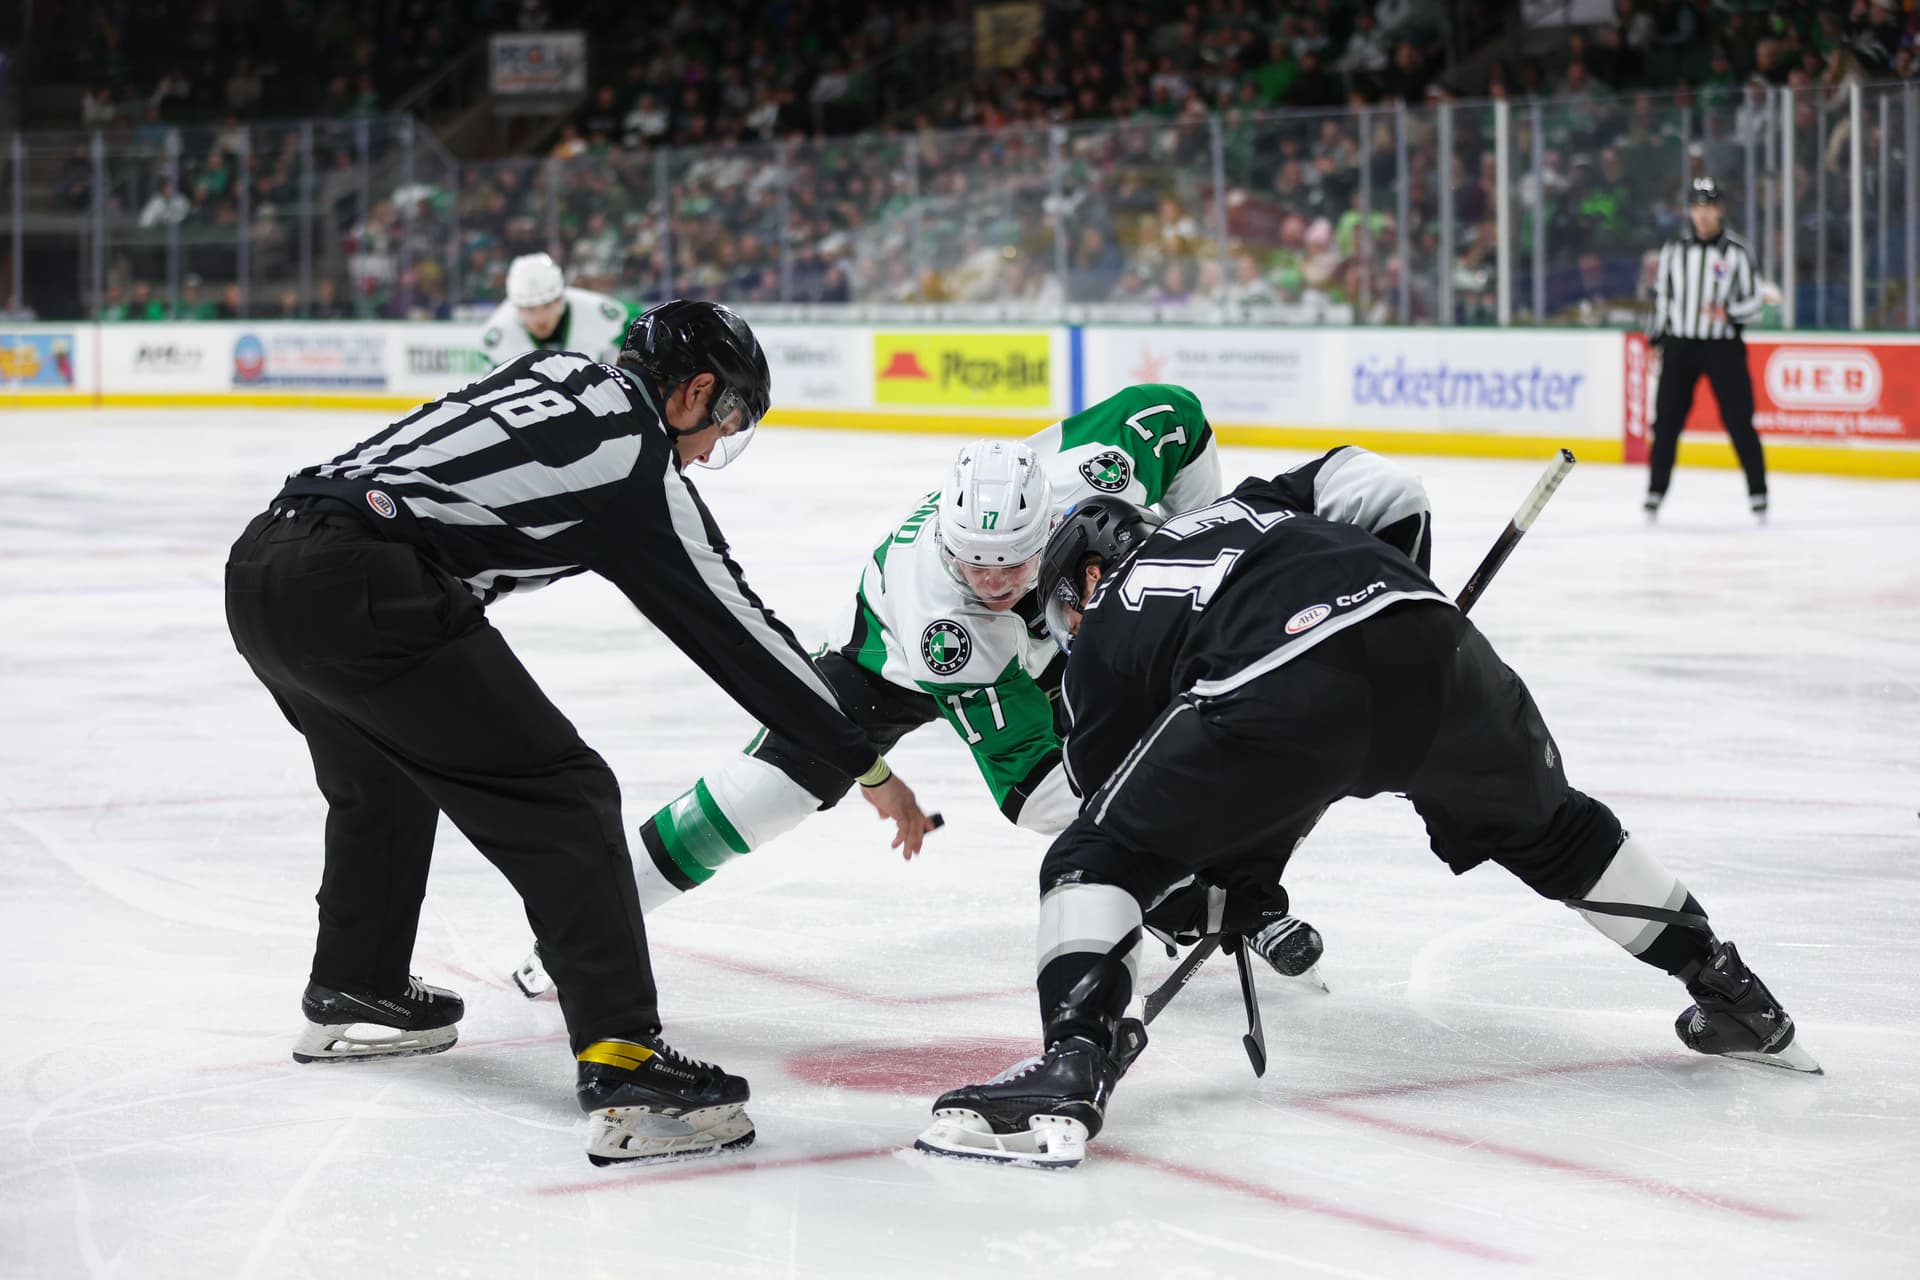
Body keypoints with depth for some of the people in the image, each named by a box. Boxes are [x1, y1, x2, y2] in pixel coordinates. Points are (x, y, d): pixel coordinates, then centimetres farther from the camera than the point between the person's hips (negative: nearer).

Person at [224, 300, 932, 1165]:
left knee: (381, 780, 33)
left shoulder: (557, 375, 21)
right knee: (563, 801, -4)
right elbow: (735, 631, 4)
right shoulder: (639, 464, 1)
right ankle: (624, 1075, -13)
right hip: (359, 594, -9)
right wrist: (866, 767, 10)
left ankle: (351, 997, 49)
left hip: (260, 562, 9)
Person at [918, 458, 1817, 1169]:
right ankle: (1731, 996, 37)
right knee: (1548, 828, 30)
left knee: (1099, 856, 8)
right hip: (1429, 642, 5)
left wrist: (1220, 885, 42)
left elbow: (1110, 795, 27)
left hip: (1281, 687, -5)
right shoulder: (1248, 508, 37)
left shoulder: (1105, 640, 24)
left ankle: (1075, 1063, -13)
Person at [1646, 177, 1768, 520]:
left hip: (1724, 348, -2)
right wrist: (1656, 340, 11)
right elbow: (1661, 295, 14)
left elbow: (1753, 301, 1)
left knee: (1739, 420, -5)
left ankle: (1758, 493, 3)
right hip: (1679, 346, 2)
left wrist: (1728, 313, -19)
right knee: (1667, 421, 2)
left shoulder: (1737, 252, -1)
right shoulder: (1674, 250, 7)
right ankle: (1655, 492, 11)